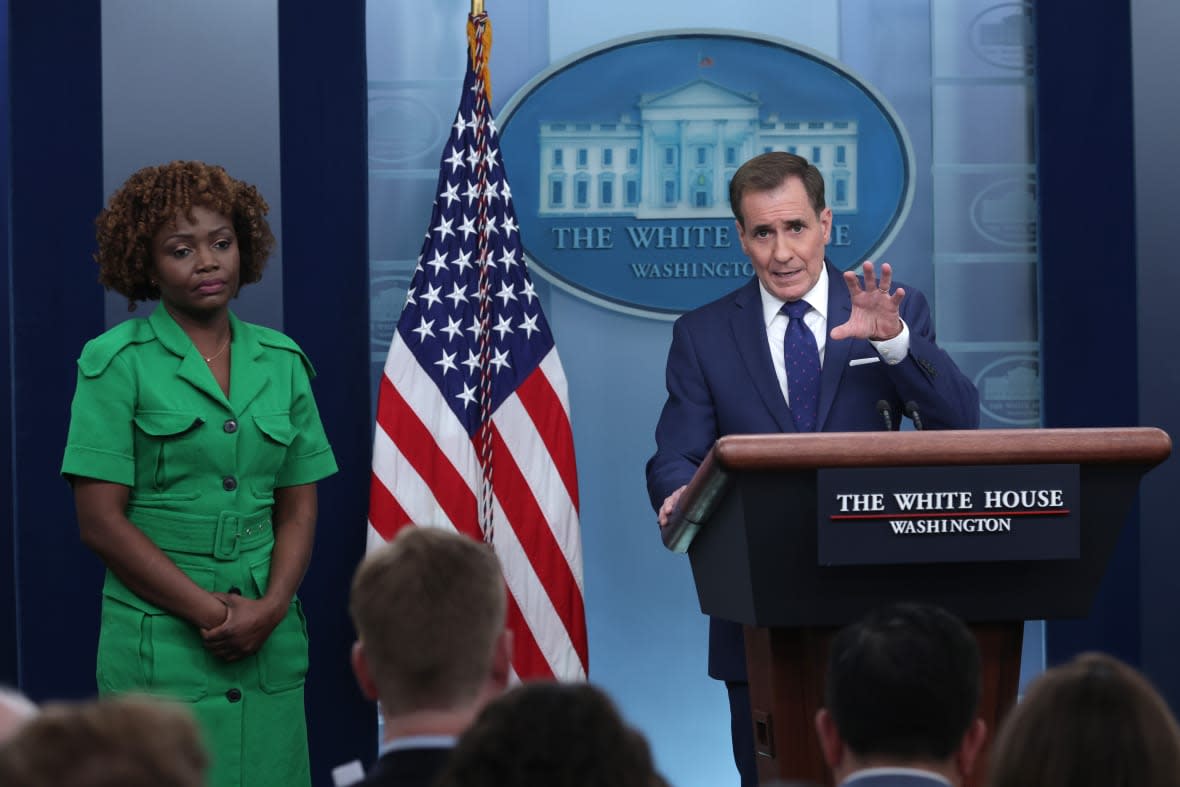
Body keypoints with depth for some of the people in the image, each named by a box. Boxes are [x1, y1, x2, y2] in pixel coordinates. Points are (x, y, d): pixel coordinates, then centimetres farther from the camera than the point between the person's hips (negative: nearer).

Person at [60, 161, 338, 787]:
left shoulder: (282, 360, 10)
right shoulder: (117, 361, -3)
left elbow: (300, 508, 10)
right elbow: (101, 522, -8)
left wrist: (270, 607, -8)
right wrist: (211, 612, -12)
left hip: (271, 645, 4)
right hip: (159, 647, -4)